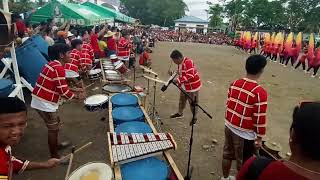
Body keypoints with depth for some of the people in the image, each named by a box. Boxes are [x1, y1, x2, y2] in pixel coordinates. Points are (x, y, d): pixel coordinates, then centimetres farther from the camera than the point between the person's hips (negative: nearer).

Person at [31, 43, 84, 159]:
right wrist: (76, 96, -6)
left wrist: (74, 90, 13)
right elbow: (63, 91, -22)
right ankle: (54, 156, 16)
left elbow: (60, 86, 17)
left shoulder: (53, 64, 9)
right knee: (53, 128, 2)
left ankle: (56, 144, 42)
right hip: (44, 103, -10)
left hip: (43, 100, 10)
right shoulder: (58, 68, -22)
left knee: (56, 122, 23)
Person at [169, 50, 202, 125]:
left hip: (193, 86, -9)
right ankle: (180, 113, 41)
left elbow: (190, 75, -33)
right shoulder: (180, 63, 3)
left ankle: (194, 117, 25)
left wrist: (179, 80, -32)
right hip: (185, 86, 9)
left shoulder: (188, 62, -26)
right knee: (182, 100, 21)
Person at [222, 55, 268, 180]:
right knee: (243, 163, 15)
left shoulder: (234, 84, -3)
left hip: (229, 127, 7)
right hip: (245, 133, -7)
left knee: (227, 155, 24)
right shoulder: (260, 92, -23)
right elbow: (260, 119, -18)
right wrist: (259, 138, -5)